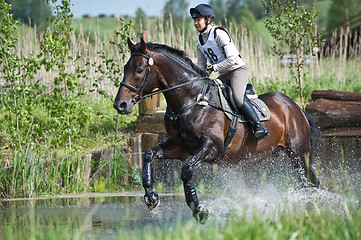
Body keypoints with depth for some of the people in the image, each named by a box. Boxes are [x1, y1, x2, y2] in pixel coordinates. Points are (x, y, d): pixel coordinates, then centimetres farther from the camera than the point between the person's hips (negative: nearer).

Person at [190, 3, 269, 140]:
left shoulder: (219, 34, -16)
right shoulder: (200, 41, 9)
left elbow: (232, 59, -21)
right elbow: (201, 65, 17)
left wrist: (214, 68, -20)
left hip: (238, 69, -9)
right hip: (224, 75, 9)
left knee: (238, 97, -32)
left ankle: (258, 126, -28)